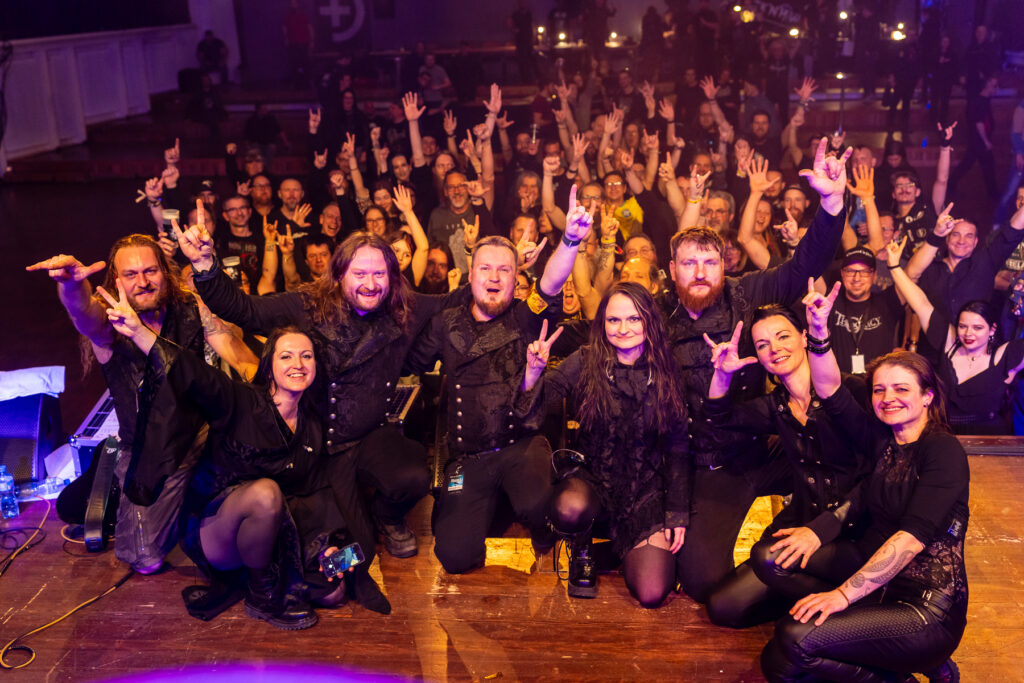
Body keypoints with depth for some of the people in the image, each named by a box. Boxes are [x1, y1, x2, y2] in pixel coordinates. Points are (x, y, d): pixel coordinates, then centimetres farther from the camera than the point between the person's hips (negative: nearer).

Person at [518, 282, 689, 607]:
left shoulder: (665, 373, -3)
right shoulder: (584, 363, -7)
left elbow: (678, 447, 4)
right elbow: (531, 414, -15)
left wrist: (678, 512, 2)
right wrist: (534, 371, -33)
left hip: (645, 488, 1)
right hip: (591, 478, -1)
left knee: (651, 593, -15)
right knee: (569, 509, -37)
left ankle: (626, 547, 21)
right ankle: (581, 550, 1)